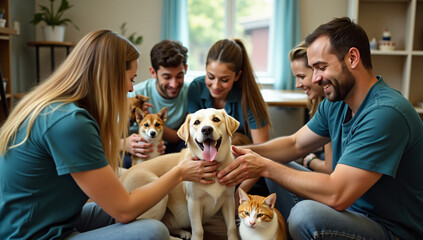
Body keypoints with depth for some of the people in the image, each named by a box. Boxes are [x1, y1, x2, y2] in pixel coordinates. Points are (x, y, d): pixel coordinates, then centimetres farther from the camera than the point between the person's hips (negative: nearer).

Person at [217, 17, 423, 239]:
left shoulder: (385, 113, -27)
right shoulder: (335, 103, 1)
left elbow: (336, 195, -32)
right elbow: (295, 144, 10)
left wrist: (265, 166, -24)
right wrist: (245, 152, -7)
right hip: (351, 206, 8)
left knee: (306, 214, -32)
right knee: (276, 173, 6)